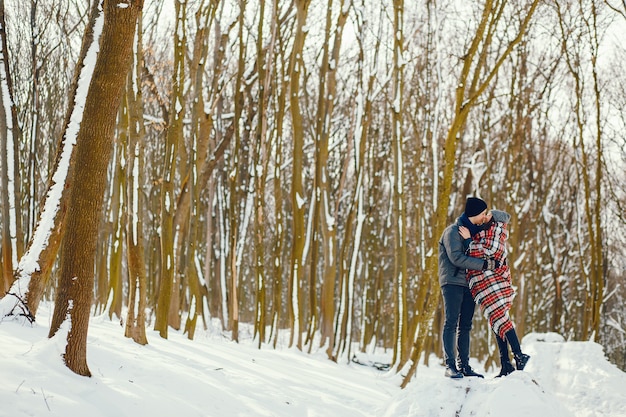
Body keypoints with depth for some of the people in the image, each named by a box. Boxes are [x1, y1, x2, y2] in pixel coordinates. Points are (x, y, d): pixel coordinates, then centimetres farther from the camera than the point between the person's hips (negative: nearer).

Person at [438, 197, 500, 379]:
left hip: (468, 284, 8)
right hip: (452, 282, -8)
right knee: (451, 323, -11)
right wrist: (484, 264, -21)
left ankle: (463, 366, 9)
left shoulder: (474, 231, 19)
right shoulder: (453, 231, -7)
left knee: (465, 326, 7)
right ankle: (450, 365, -14)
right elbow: (456, 258, -18)